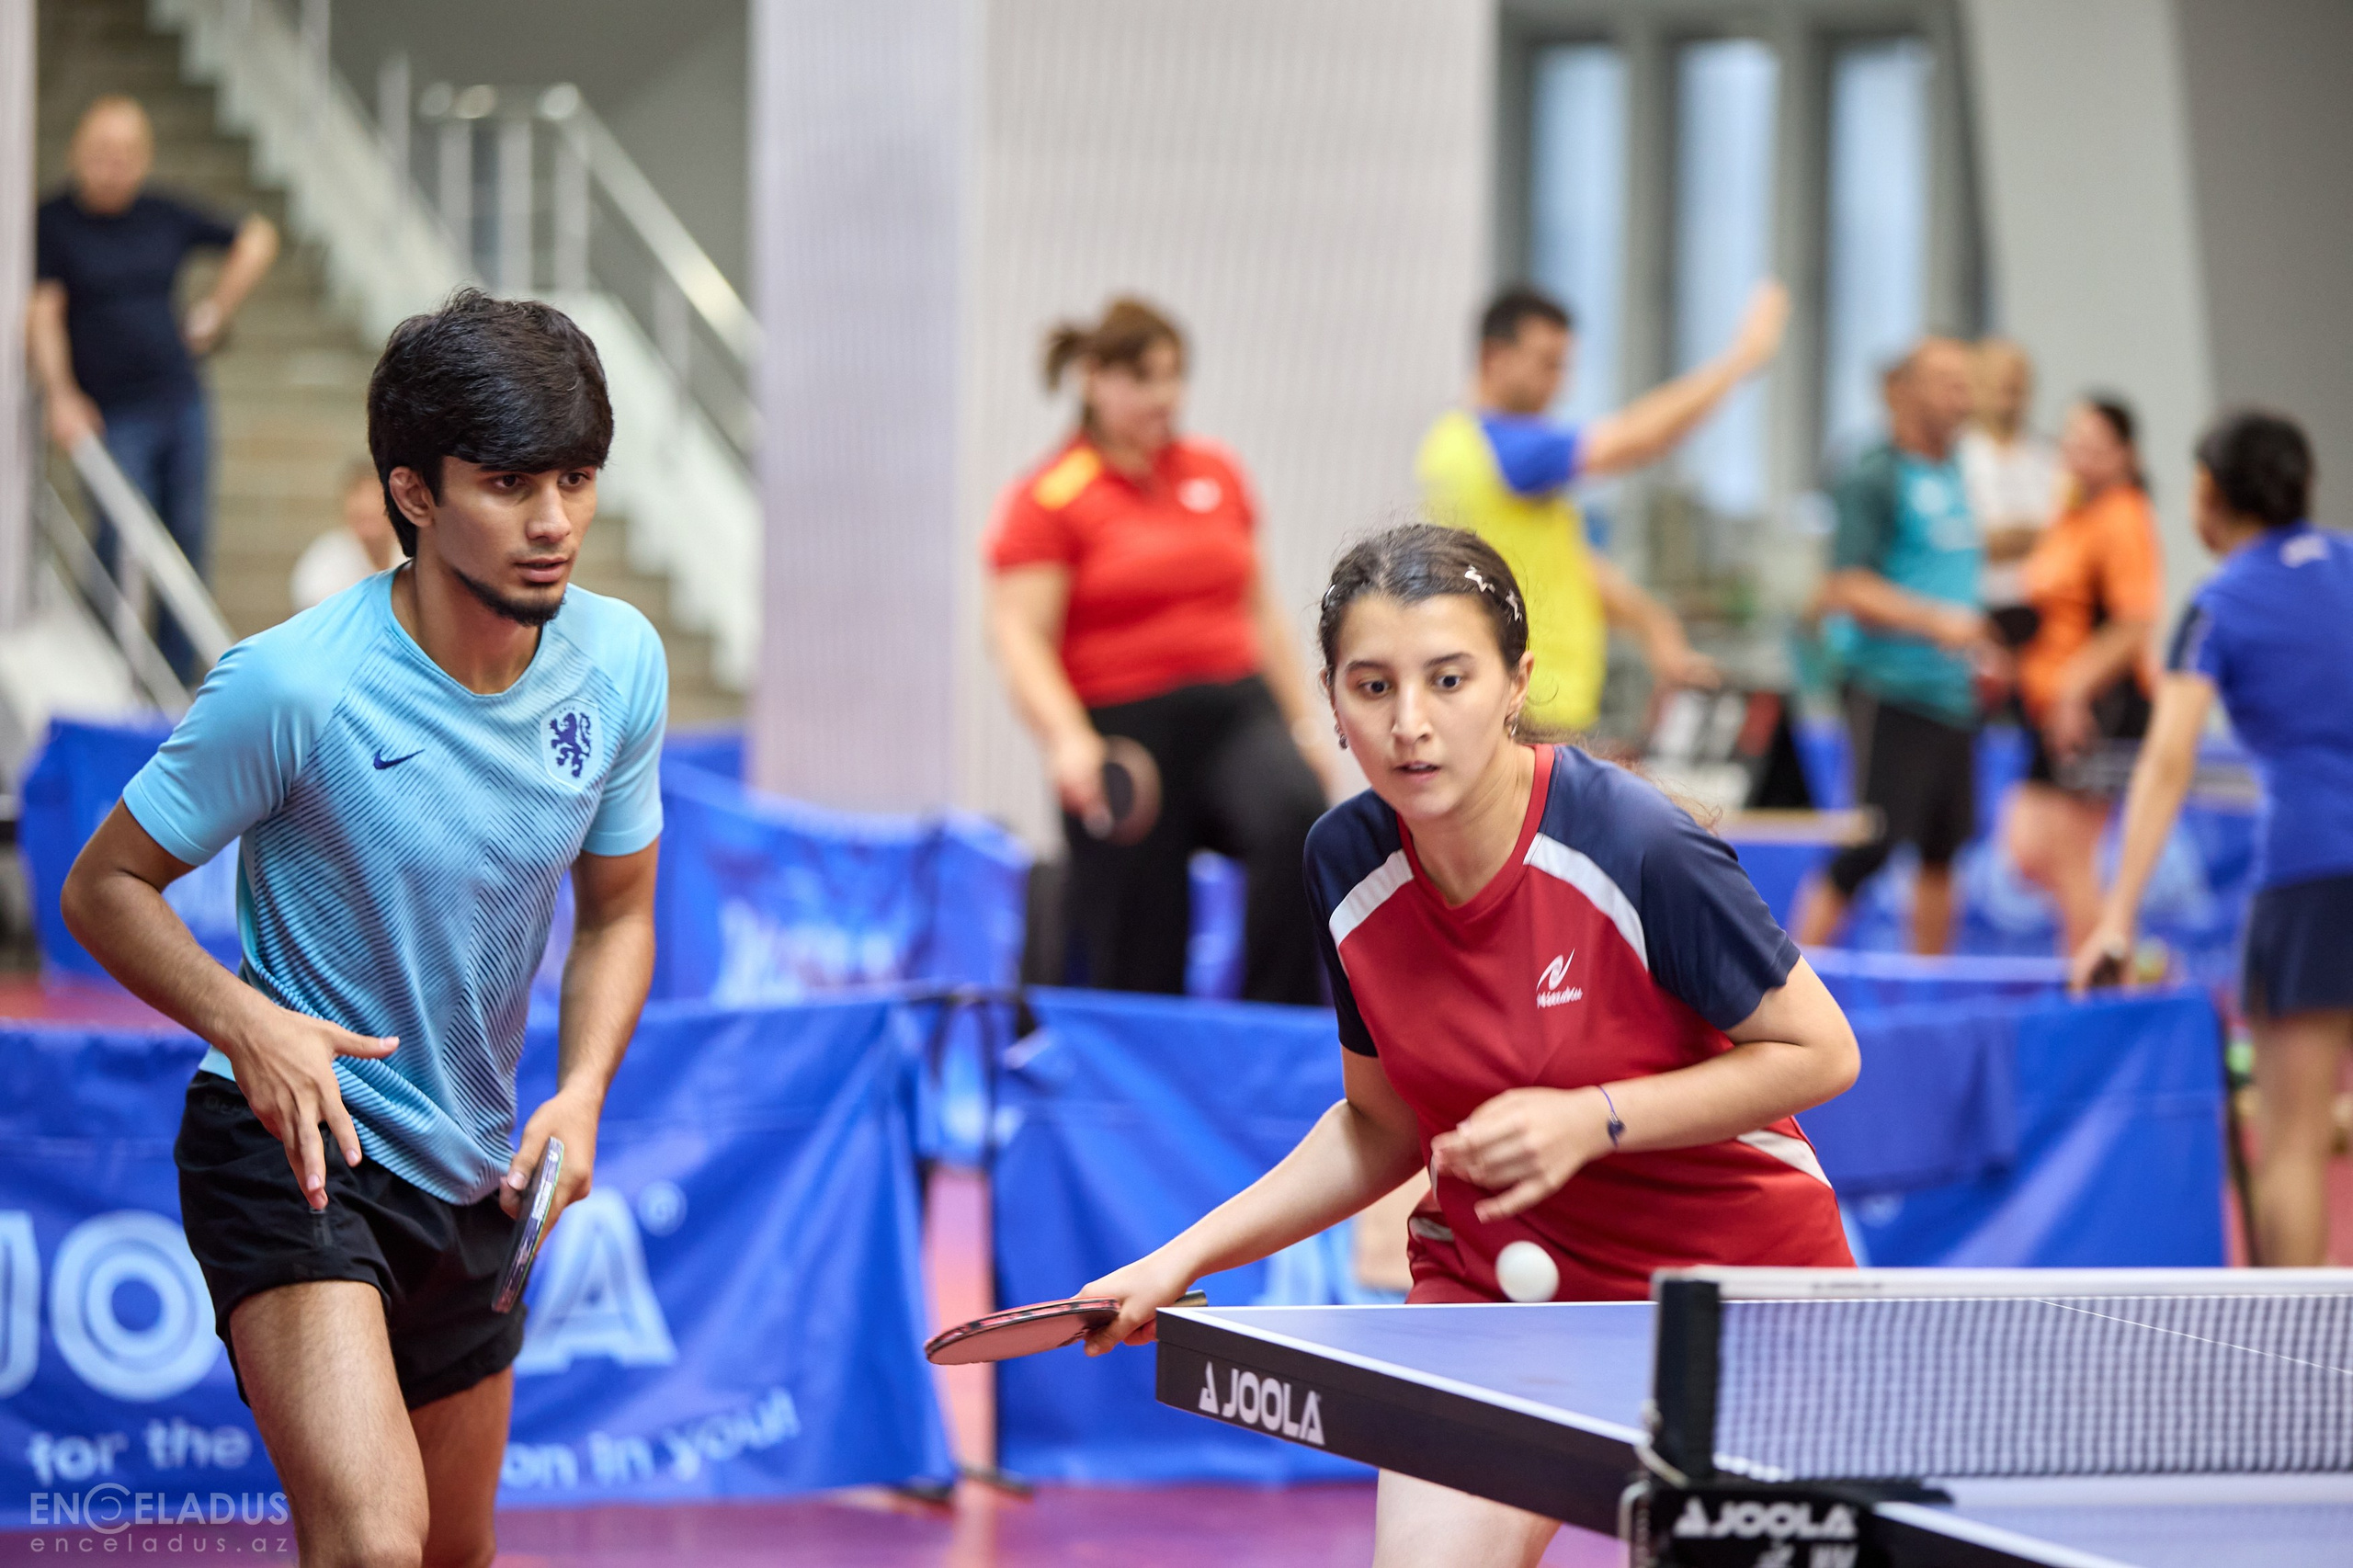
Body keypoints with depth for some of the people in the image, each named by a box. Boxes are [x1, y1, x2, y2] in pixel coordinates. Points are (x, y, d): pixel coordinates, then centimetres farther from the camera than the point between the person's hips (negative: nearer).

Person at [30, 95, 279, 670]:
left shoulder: (165, 216, 7)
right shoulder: (52, 223, -3)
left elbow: (257, 239, 19)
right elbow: (42, 315, -9)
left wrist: (214, 312, 12)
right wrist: (61, 397, -20)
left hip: (182, 402, 5)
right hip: (110, 413, -5)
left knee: (189, 538, 5)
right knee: (122, 544, -13)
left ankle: (178, 672, 14)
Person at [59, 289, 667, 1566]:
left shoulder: (620, 661, -4)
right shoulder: (294, 685, -21)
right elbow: (104, 888, -10)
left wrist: (580, 1094, -9)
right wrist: (248, 1022, -28)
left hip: (476, 1175, 7)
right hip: (294, 1143, -7)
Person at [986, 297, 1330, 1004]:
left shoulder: (1218, 473, 12)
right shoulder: (1048, 498, -4)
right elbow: (1020, 637, -11)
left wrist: (1302, 722, 17)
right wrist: (1066, 739, -25)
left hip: (1236, 711, 3)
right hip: (1123, 738, -3)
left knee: (1296, 810, -29)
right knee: (1139, 971, -1)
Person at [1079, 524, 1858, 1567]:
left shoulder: (1638, 848, -24)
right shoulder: (1347, 864, -8)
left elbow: (1819, 1053, -14)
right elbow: (1385, 1121, 6)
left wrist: (1592, 1119, -25)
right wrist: (1187, 1256, -2)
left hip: (1734, 1275, -3)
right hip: (1493, 1276, 3)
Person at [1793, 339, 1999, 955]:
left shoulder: (1950, 477, 16)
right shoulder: (1874, 477, -11)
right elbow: (1847, 589, -18)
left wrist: (1977, 645, 22)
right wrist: (1935, 621, -28)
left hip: (1950, 692, 8)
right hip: (1892, 691, -8)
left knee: (1943, 847, 9)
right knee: (1873, 842, -12)